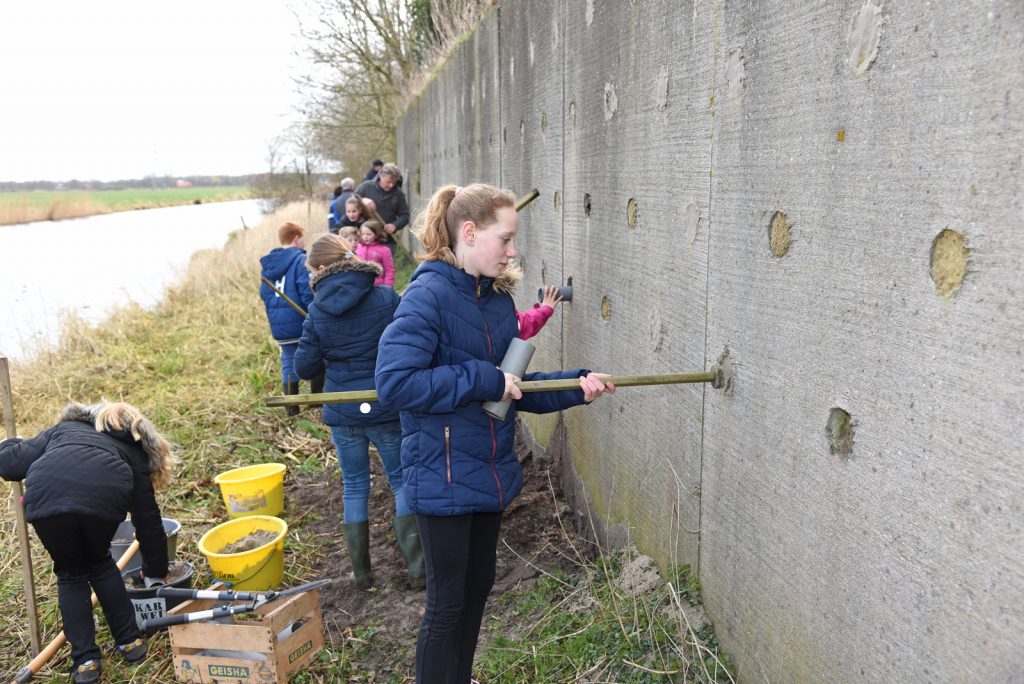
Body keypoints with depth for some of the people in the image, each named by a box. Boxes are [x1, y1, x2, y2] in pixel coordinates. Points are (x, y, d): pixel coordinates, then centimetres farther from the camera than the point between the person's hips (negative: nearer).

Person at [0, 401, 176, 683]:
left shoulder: (63, 429, 40)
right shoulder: (134, 455, 35)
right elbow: (149, 523, 34)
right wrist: (155, 575, 45)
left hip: (46, 497, 0)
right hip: (104, 497, 0)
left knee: (70, 574, 25)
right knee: (100, 564, 30)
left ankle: (85, 660, 25)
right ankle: (130, 642, 33)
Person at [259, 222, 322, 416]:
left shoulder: (267, 263, 10)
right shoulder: (301, 260, -12)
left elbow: (265, 294, 15)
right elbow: (307, 292, -19)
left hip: (279, 325, 6)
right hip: (303, 321, -6)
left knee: (289, 363, 13)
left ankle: (291, 407, 16)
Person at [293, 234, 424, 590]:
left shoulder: (317, 311, -6)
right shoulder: (386, 298, -10)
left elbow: (305, 367, -2)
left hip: (342, 413, 1)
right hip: (387, 410, -1)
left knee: (355, 486, 15)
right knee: (402, 481, 13)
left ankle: (361, 573, 23)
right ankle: (417, 567, 13)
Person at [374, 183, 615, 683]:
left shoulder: (498, 298, 4)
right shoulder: (429, 295, -19)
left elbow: (513, 387, 9)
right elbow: (394, 382, -28)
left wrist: (575, 385, -4)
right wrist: (483, 379, -25)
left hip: (489, 470, 8)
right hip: (443, 476, -8)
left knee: (478, 586, 22)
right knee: (447, 602, 8)